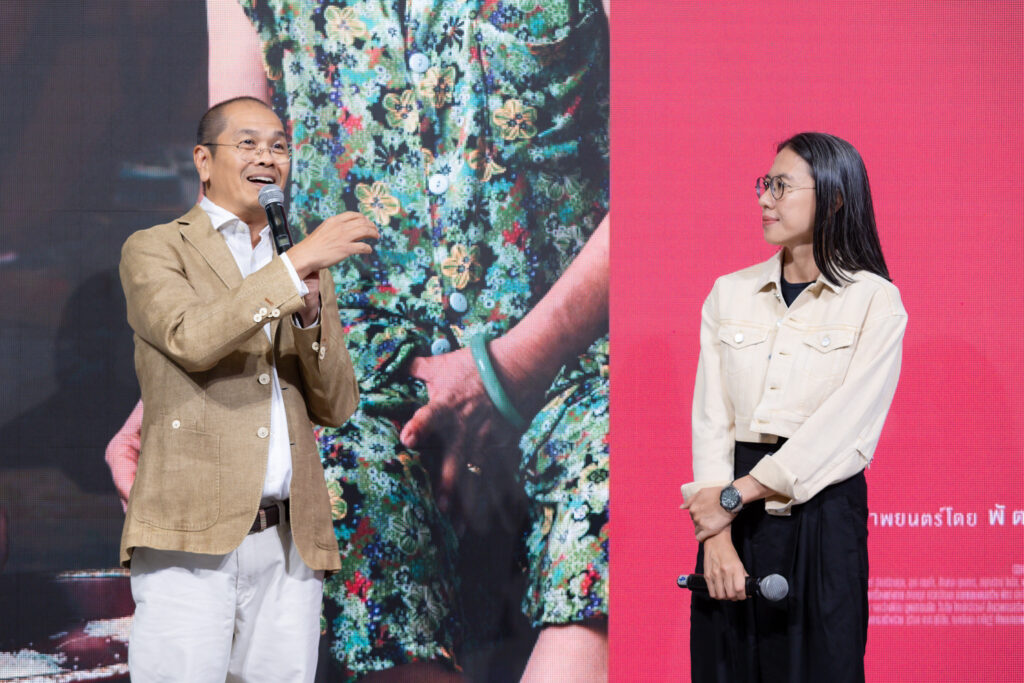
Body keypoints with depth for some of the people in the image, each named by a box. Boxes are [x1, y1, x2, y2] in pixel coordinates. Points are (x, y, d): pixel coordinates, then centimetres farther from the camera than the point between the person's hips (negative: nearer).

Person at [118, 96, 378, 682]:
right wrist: (295, 265, -15)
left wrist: (311, 312, -3)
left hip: (291, 545, 5)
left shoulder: (308, 272, 21)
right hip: (191, 538, -5)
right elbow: (191, 339, -14)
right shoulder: (155, 250, 7)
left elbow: (337, 407, 13)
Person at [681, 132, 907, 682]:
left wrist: (735, 495, -13)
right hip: (734, 517, 3)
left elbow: (843, 426, -11)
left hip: (822, 513, -3)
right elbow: (710, 417, 2)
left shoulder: (875, 301, -2)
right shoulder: (730, 293, 10)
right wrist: (716, 535, -10)